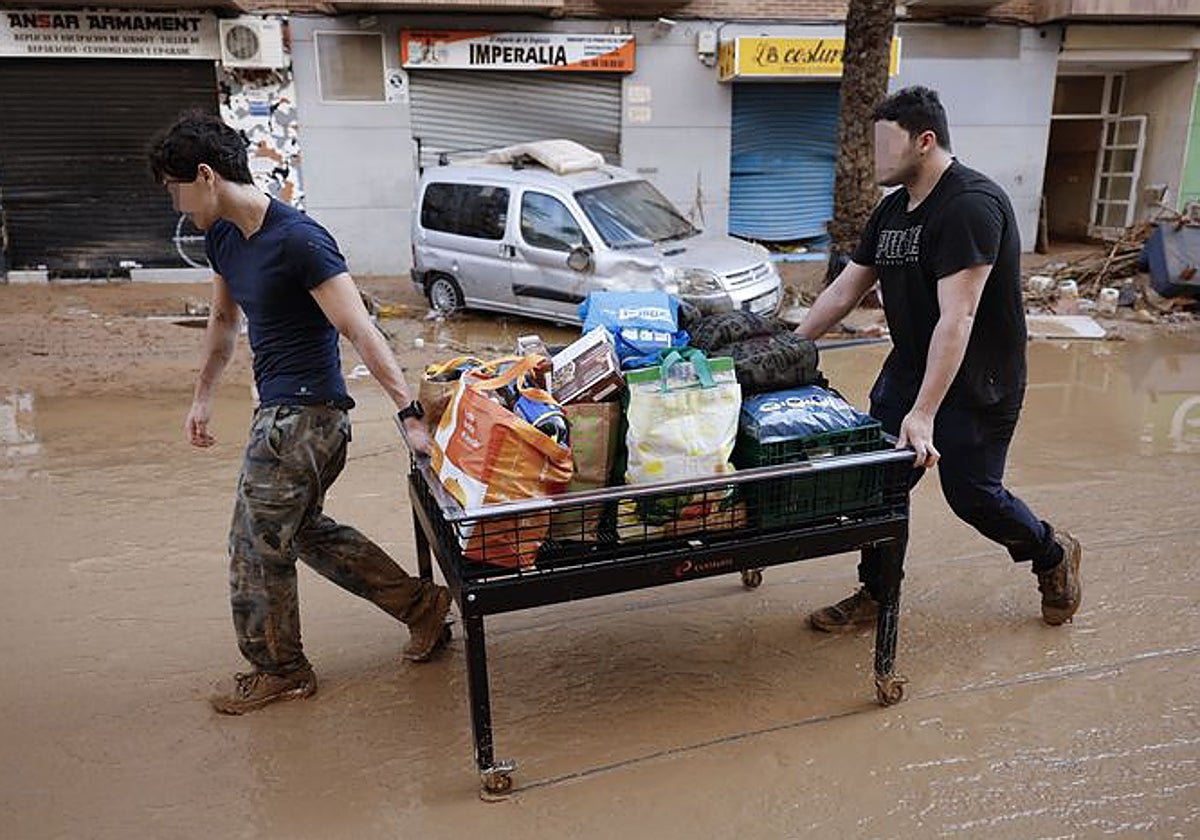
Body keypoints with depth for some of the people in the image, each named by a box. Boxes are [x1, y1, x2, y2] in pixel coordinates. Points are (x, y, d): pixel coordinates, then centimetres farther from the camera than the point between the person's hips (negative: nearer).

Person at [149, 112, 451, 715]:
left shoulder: (298, 240, -20)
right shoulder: (222, 237, 7)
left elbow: (361, 331, -24)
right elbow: (223, 319, 22)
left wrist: (410, 415, -26)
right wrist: (202, 397, 24)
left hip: (303, 414, -10)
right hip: (282, 410, 10)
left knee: (257, 545, 4)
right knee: (304, 530, 20)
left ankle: (277, 671, 26)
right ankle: (421, 604, 28)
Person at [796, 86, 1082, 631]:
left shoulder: (971, 204, -22)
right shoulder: (893, 209, 6)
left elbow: (957, 317, -29)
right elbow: (845, 288, 10)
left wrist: (923, 413, -33)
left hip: (976, 386, -7)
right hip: (907, 371, 7)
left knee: (971, 495, 4)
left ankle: (1053, 556, 34)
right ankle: (874, 596, 20)